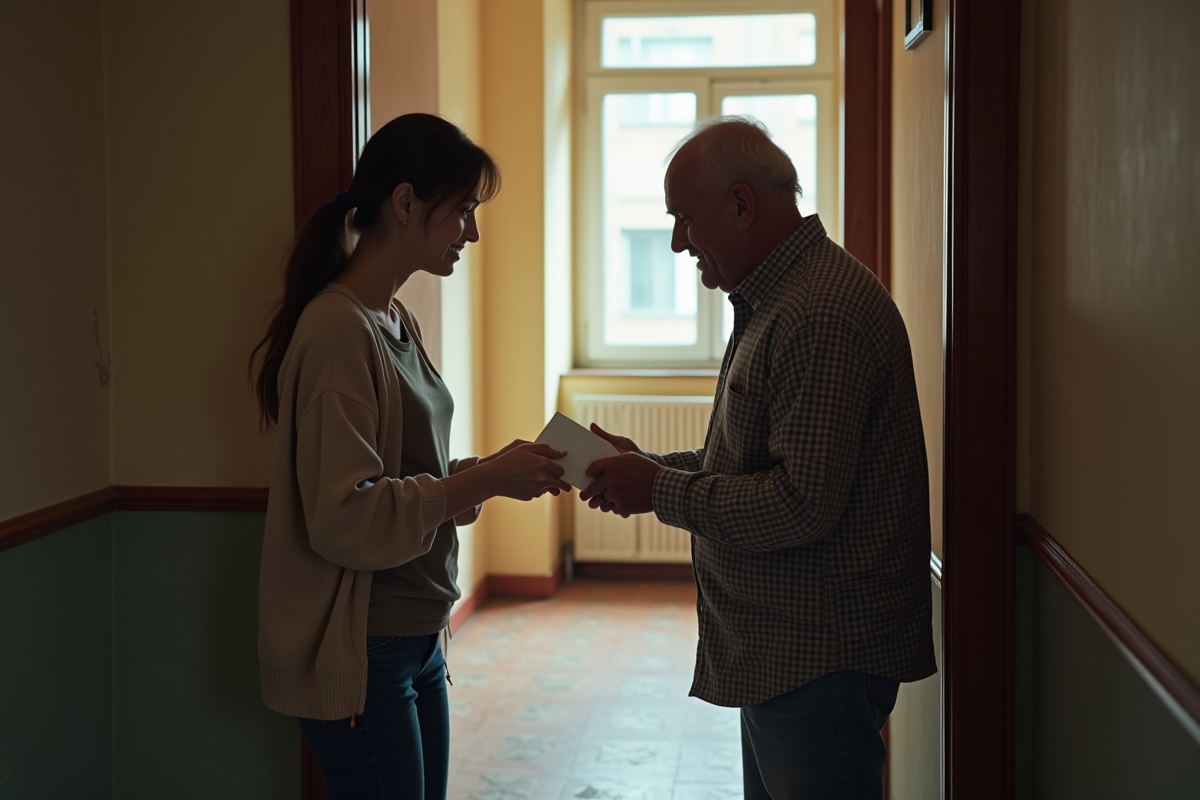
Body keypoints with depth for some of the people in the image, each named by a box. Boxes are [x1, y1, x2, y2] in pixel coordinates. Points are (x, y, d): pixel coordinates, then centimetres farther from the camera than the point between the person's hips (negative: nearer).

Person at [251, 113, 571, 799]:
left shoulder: (398, 322, 11)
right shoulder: (338, 329, -18)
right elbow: (344, 517, -23)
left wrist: (494, 470, -4)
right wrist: (485, 480, -20)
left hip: (418, 638, 9)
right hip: (360, 654, -9)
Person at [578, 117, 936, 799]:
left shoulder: (823, 315, -21)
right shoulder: (774, 301, 15)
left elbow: (804, 505, -26)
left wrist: (661, 492, -16)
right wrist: (652, 464, 7)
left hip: (821, 662, -11)